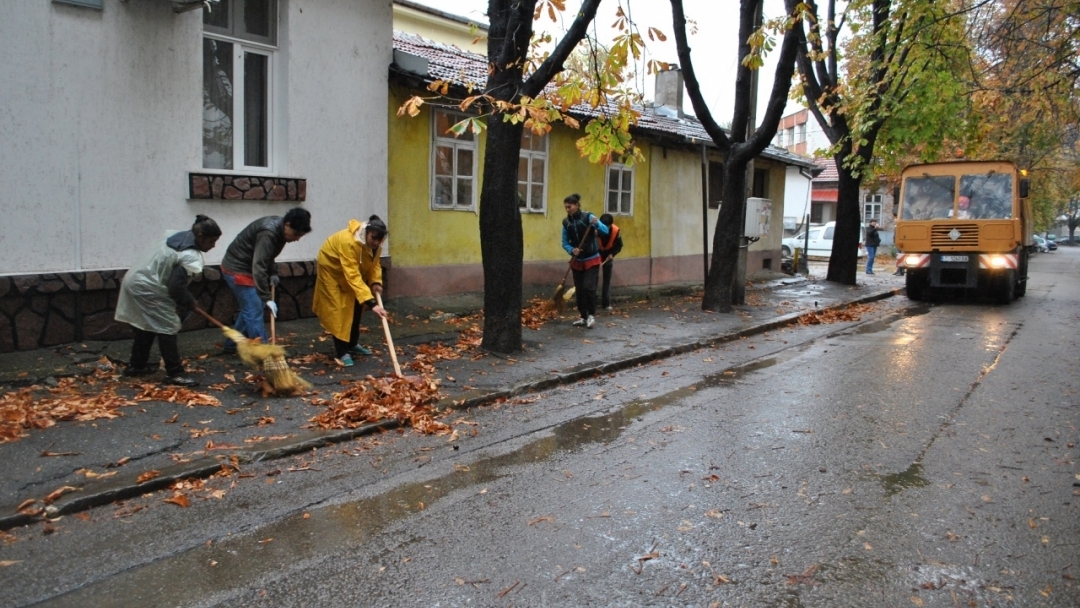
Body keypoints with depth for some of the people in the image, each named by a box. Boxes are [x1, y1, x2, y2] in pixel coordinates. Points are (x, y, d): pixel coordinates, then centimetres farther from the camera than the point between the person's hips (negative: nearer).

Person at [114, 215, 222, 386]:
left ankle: (136, 365, 34)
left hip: (135, 281, 10)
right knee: (166, 328, -5)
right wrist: (189, 302, -4)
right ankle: (175, 374, -3)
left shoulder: (178, 236, 7)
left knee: (146, 327, 21)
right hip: (147, 289, -10)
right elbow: (176, 286, -23)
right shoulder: (191, 257, -21)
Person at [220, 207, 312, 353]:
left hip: (244, 267, 10)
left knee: (249, 308, 18)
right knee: (254, 311, -9)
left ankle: (232, 344, 30)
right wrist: (267, 298, -34)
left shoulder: (278, 229, 1)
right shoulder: (268, 233, -30)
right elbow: (258, 267, -34)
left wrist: (273, 273, 3)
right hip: (237, 269, -10)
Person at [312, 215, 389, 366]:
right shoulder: (348, 241, -42)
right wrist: (371, 302, -52)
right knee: (339, 310, -10)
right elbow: (353, 276, -47)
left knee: (355, 307, 12)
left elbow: (374, 264, -5)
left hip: (355, 270, 8)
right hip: (332, 269, -8)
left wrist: (376, 282, -25)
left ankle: (352, 344, 27)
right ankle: (341, 352, -4)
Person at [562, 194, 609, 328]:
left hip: (592, 259, -4)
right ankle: (583, 317, 18)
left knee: (589, 287, -13)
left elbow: (606, 231, -18)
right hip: (577, 261, 4)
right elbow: (565, 242, 3)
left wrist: (596, 224, -37)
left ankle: (591, 315, 4)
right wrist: (572, 250, -18)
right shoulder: (566, 222, -2)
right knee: (579, 290, 6)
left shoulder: (587, 217, -13)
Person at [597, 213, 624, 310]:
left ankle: (606, 303, 9)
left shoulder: (615, 230, -21)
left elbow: (619, 245, -6)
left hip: (608, 256, 2)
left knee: (607, 279, 4)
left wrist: (612, 254, -22)